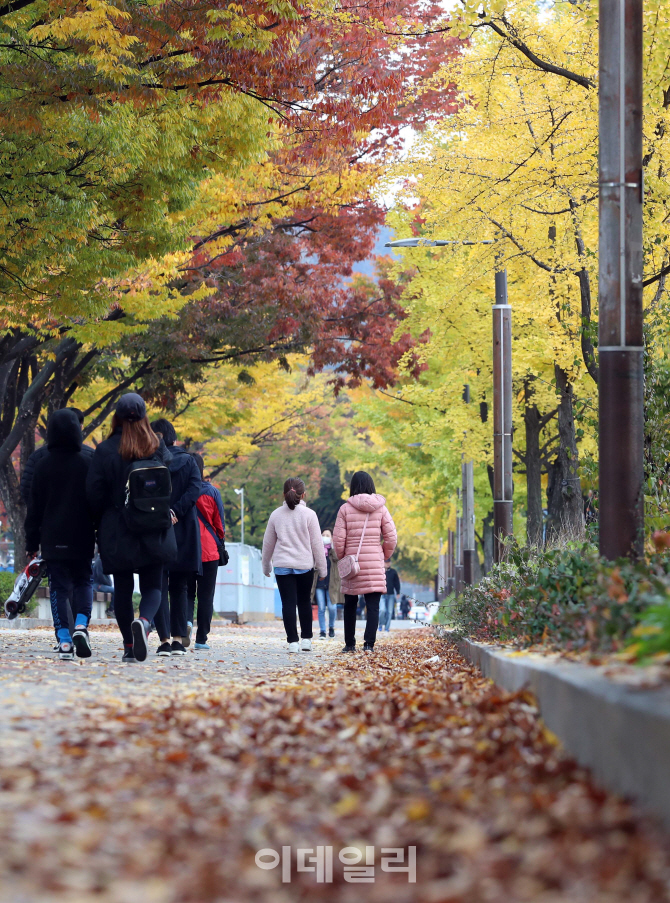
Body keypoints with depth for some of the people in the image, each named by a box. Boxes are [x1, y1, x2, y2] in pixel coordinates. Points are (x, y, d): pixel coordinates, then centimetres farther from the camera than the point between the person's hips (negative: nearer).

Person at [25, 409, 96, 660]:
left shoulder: (43, 465, -1)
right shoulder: (87, 464, -3)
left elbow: (34, 507, 2)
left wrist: (32, 542, 9)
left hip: (52, 540, 0)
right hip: (81, 540, 0)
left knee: (59, 587, 3)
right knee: (83, 582, 13)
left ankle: (64, 640, -6)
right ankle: (81, 625, -11)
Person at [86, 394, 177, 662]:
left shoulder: (106, 450, -5)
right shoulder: (158, 449, 0)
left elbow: (94, 493, -5)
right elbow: (168, 488, 4)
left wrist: (102, 524, 11)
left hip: (117, 532, -1)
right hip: (155, 530, 1)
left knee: (122, 589, 9)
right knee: (152, 586, 5)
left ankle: (129, 645, 8)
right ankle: (144, 620, -25)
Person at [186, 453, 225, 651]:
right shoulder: (212, 492, -2)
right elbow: (219, 523, 3)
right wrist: (220, 545, 16)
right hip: (208, 551, -1)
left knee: (187, 591, 12)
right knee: (205, 595, 5)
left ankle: (186, 619, -17)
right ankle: (201, 639, 3)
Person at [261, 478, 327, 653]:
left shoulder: (276, 515, 4)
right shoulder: (309, 514, -3)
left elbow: (268, 543, 13)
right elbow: (317, 543, -2)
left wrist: (266, 566, 26)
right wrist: (322, 568, 6)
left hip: (282, 565, 1)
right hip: (305, 565, -1)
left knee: (288, 603, -2)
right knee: (305, 602, 15)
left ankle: (293, 641, -8)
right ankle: (306, 638, 16)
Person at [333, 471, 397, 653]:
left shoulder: (345, 508, -3)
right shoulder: (380, 508, 1)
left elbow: (338, 538, -5)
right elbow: (391, 537, -1)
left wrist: (342, 558, 10)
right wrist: (385, 556, 14)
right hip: (375, 562, 0)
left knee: (350, 605, 13)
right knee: (373, 606, -1)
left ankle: (349, 644, 17)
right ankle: (369, 643, -12)